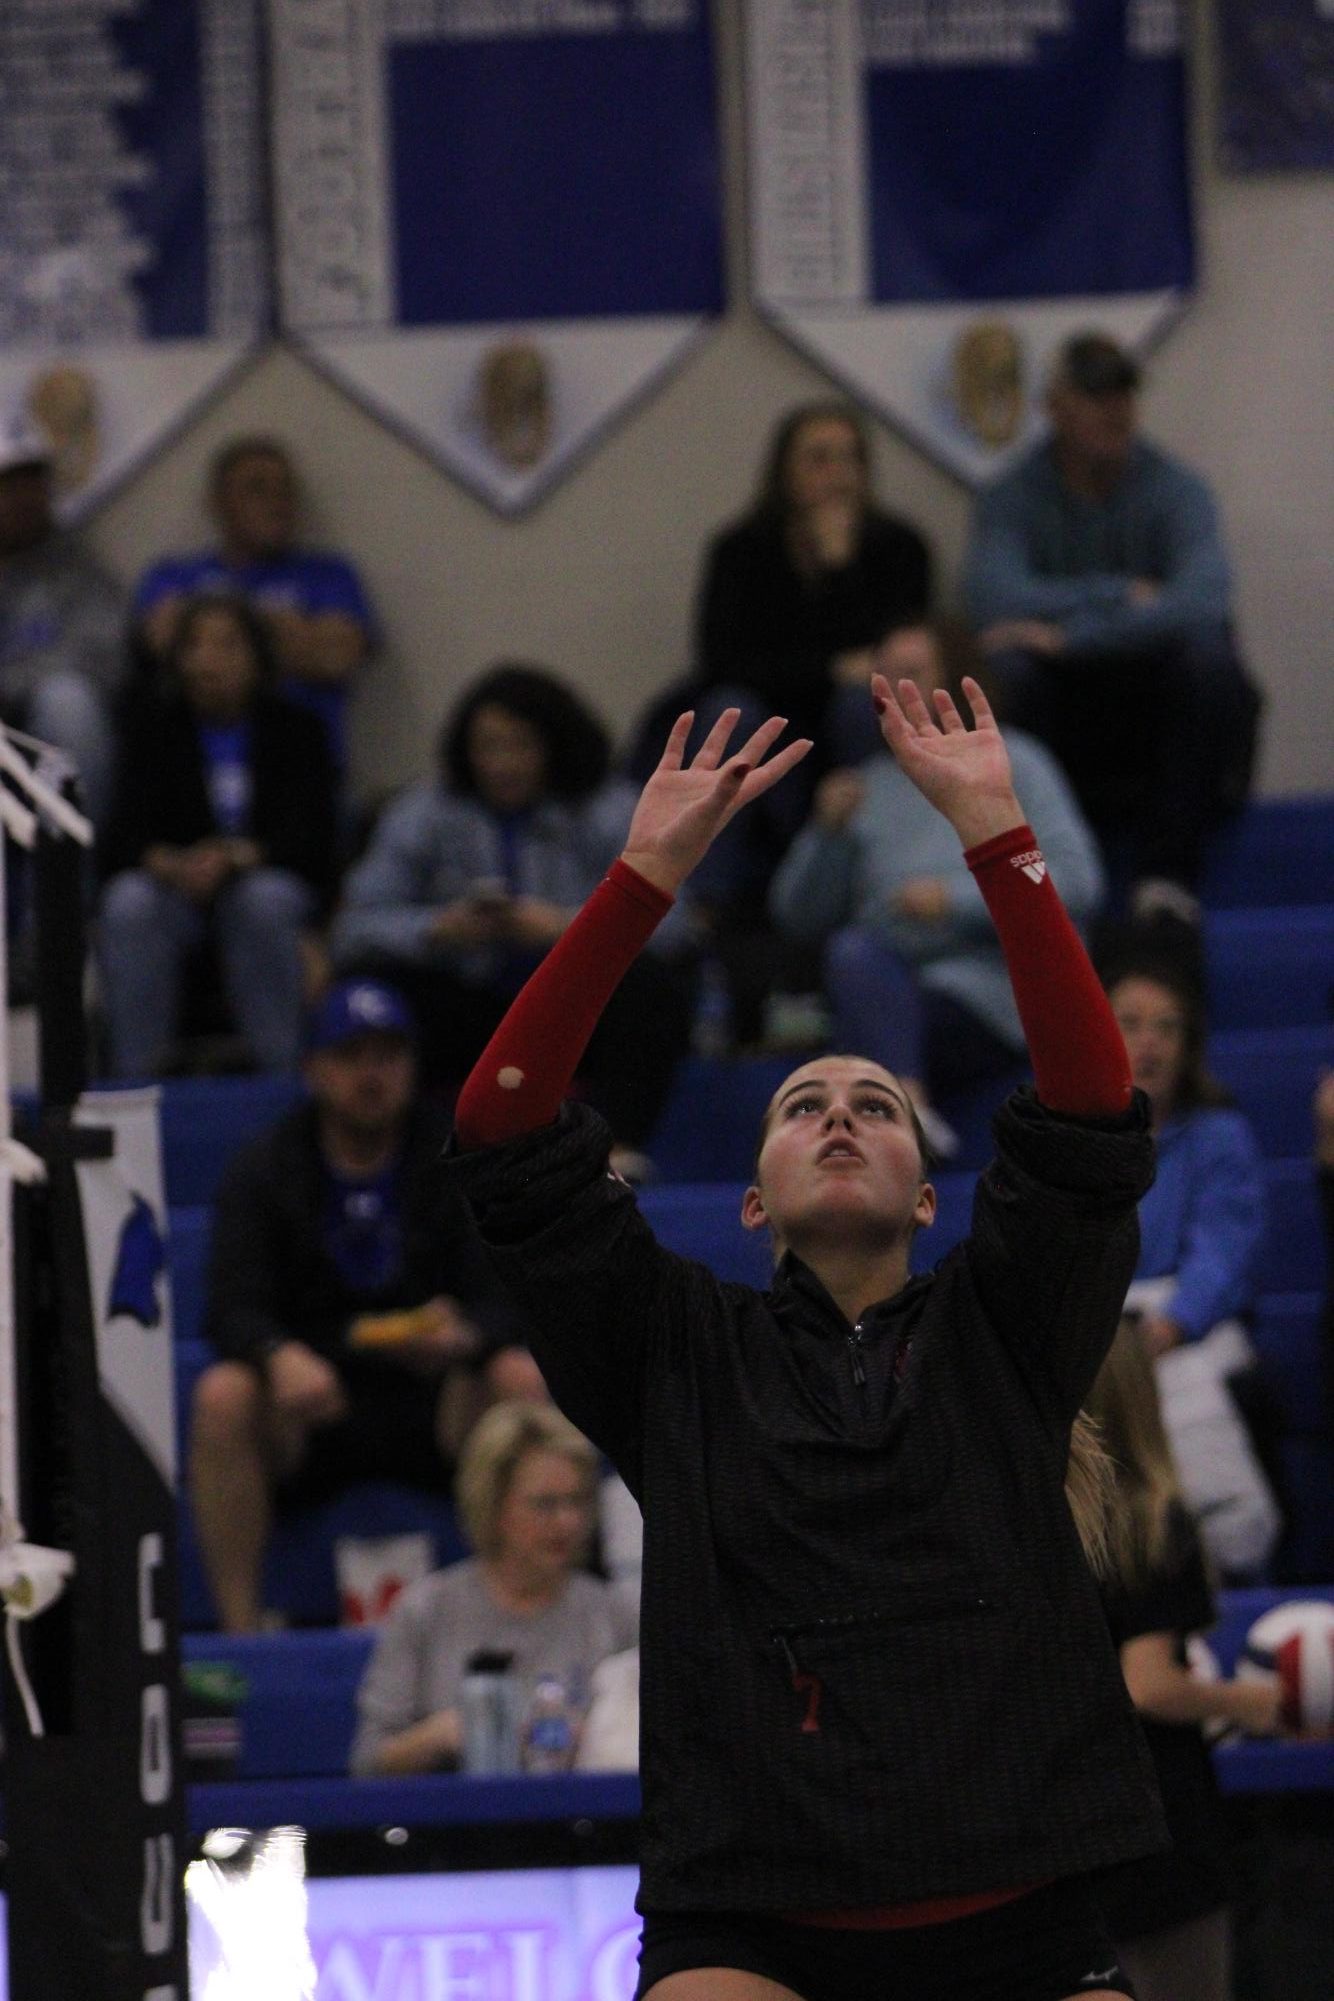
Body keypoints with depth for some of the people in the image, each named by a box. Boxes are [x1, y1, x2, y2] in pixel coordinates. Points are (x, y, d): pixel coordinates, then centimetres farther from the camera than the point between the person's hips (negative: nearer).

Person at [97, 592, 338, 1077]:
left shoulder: (292, 729, 0)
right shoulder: (152, 724, 4)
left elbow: (310, 837, -9)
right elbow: (125, 832, -5)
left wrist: (237, 857, -30)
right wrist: (169, 864, -29)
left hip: (272, 879, -1)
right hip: (174, 887, 1)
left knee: (265, 901, -36)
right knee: (128, 904, -32)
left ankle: (280, 1070, -31)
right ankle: (133, 1073, -31)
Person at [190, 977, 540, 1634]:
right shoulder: (263, 1171, 2)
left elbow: (504, 1302, -6)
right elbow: (234, 1311, -10)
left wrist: (466, 1335, -32)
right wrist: (282, 1357, -34)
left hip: (432, 1405, 1)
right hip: (306, 1414, 0)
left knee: (524, 1379, -29)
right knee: (222, 1397, -31)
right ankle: (239, 1626, -28)